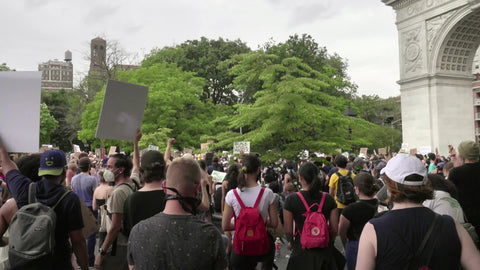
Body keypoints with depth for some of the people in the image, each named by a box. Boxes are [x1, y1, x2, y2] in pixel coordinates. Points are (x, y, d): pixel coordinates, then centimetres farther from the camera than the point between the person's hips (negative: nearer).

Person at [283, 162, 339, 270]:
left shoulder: (291, 199, -12)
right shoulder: (328, 199, -6)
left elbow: (288, 230, -9)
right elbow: (334, 228, -2)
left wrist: (291, 242, 12)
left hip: (302, 250, -2)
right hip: (325, 251, 2)